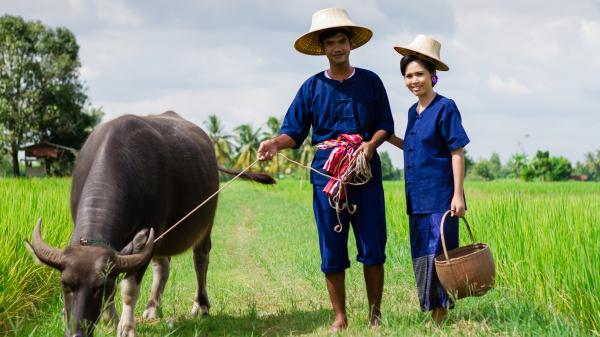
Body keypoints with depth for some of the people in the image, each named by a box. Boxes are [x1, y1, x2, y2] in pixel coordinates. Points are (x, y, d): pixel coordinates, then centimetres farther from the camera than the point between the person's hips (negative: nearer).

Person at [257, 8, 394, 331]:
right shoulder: (312, 87, 6)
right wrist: (276, 143, -17)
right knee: (332, 253, 3)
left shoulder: (370, 82, 6)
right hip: (327, 178, 0)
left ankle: (375, 314, 13)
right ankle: (340, 317, 14)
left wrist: (372, 143, -12)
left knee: (373, 250, 0)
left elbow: (385, 125, 9)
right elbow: (294, 131, 4)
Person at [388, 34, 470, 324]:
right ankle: (432, 314, 17)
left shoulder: (445, 108, -9)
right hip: (417, 197, 8)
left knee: (438, 253, -7)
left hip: (440, 196, -8)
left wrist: (458, 194, -16)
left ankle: (441, 318, -2)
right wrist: (389, 137, 12)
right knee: (421, 256, 9)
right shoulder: (413, 112, 13)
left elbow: (457, 152, -11)